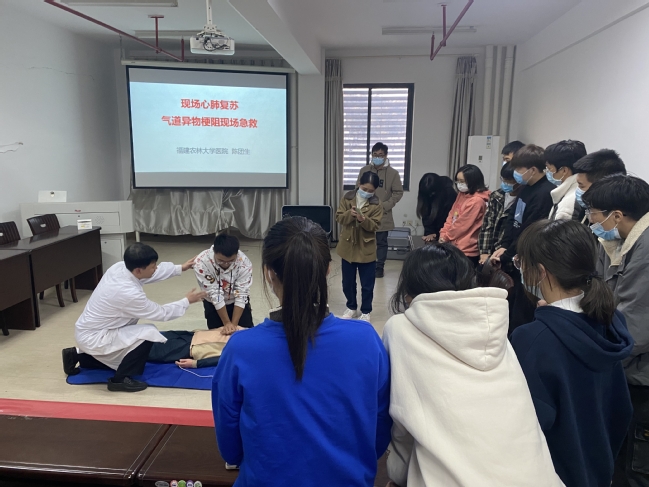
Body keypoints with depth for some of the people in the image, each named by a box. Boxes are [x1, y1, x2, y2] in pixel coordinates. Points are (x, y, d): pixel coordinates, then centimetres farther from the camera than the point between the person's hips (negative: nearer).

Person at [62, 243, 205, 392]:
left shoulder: (120, 267, -12)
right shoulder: (129, 293, -34)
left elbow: (154, 272, 9)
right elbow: (161, 313, -18)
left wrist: (180, 268, 9)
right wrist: (187, 301, -6)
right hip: (93, 338, -9)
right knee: (149, 333, -21)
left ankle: (78, 355, 26)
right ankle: (120, 379, -6)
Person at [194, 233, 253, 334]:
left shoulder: (244, 263, -29)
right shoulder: (201, 262, -31)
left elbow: (241, 295, -24)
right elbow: (214, 294, -27)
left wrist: (234, 324, -27)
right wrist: (227, 323, -23)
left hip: (237, 302, 0)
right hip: (213, 303, 0)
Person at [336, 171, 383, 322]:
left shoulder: (376, 204, -7)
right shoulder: (347, 198, -1)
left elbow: (375, 225, -11)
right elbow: (339, 217, -4)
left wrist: (364, 220, -29)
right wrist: (350, 214, -23)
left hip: (367, 249, -2)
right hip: (348, 247, 2)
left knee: (367, 284, 6)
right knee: (348, 282, 14)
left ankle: (365, 311, 23)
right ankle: (351, 307, 33)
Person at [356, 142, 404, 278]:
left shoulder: (393, 173, -3)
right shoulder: (364, 170, 2)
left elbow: (398, 193, -2)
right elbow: (358, 189, 8)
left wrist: (385, 206, -11)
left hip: (383, 215, -2)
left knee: (381, 242, 7)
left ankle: (379, 267, 19)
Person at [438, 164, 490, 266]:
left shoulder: (476, 201, -18)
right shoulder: (462, 194, 10)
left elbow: (462, 225, -16)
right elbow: (451, 216, 12)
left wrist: (445, 237, -4)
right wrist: (443, 234, 0)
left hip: (466, 250, -8)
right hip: (455, 246, 8)